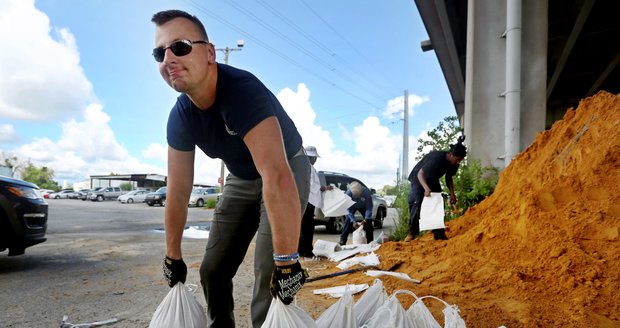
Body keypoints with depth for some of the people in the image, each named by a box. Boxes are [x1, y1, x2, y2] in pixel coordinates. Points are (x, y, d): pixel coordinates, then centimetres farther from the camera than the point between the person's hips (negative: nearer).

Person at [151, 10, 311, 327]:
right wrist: (173, 256, 1)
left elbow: (277, 178, -43)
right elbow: (178, 191, -5)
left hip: (287, 171, -6)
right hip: (241, 179, 6)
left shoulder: (242, 91, -35)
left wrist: (286, 261, -42)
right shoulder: (180, 117, -12)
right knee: (213, 269, 8)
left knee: (269, 273, -16)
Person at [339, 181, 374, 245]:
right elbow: (348, 208, -29)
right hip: (352, 206, 0)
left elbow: (369, 207, -28)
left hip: (363, 207, 0)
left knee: (368, 221, -9)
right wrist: (353, 221, -33)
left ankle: (370, 242, 1)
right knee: (348, 220, -16)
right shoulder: (348, 193, -37)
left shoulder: (366, 192, -38)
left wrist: (366, 219, -36)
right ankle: (342, 241, -10)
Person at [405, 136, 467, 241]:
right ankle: (412, 233, -8)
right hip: (419, 178, -7)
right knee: (416, 203, -16)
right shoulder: (437, 158, -36)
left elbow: (449, 177, 5)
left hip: (433, 180, 7)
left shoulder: (454, 164, -13)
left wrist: (452, 193, -6)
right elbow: (420, 174, -34)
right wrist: (426, 188, -50)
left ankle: (439, 234, -1)